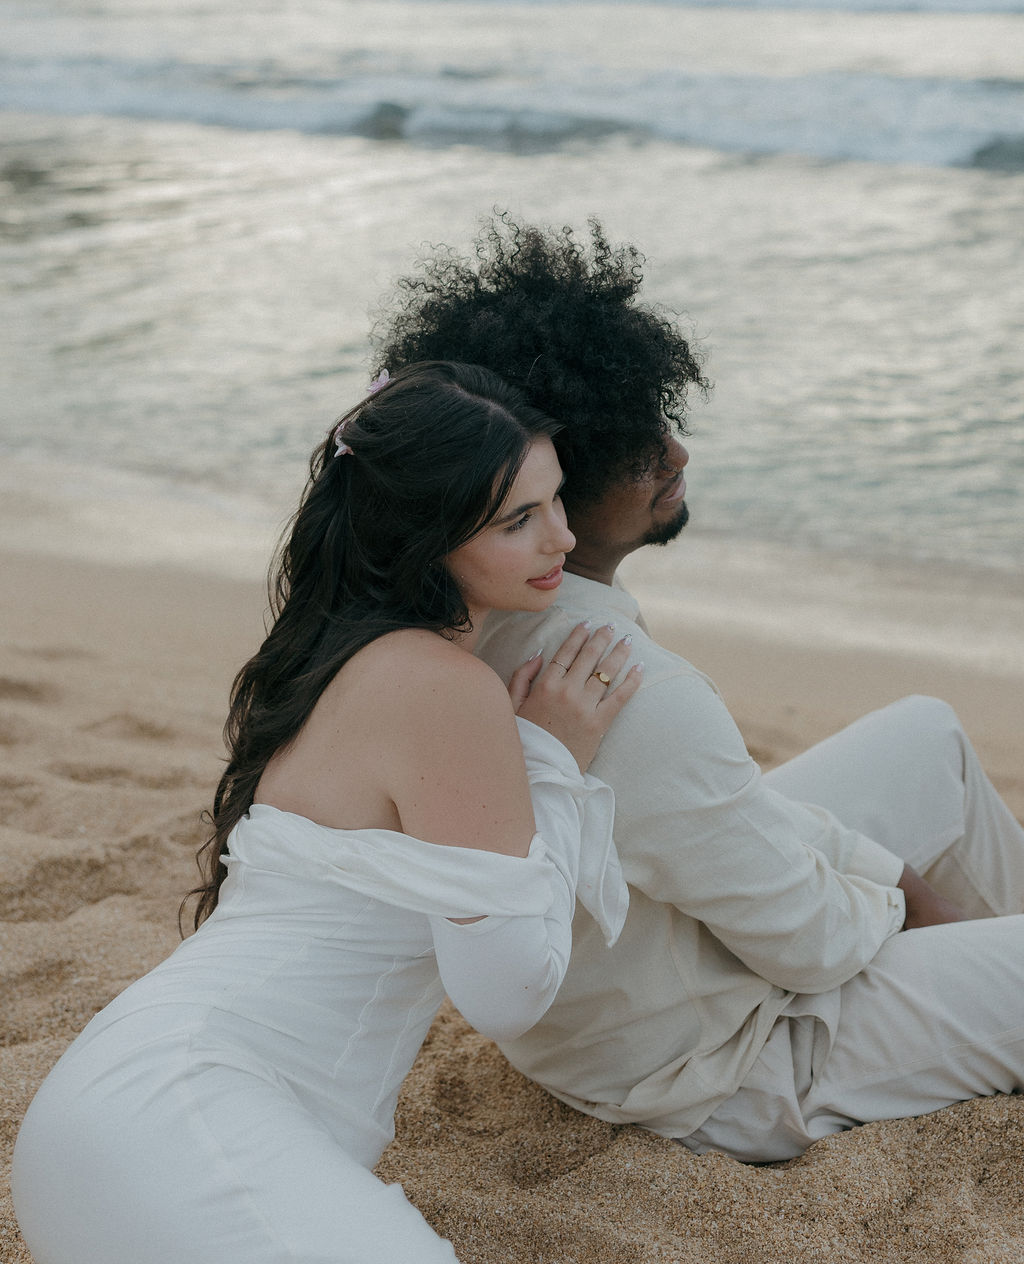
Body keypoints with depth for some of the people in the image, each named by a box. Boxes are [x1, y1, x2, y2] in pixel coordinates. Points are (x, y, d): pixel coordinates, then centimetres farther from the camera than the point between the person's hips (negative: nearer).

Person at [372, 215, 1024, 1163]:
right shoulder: (638, 701, -39)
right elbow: (807, 943, -25)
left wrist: (843, 854, 5)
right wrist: (888, 891, -5)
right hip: (717, 1070, -9)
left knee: (927, 736, 19)